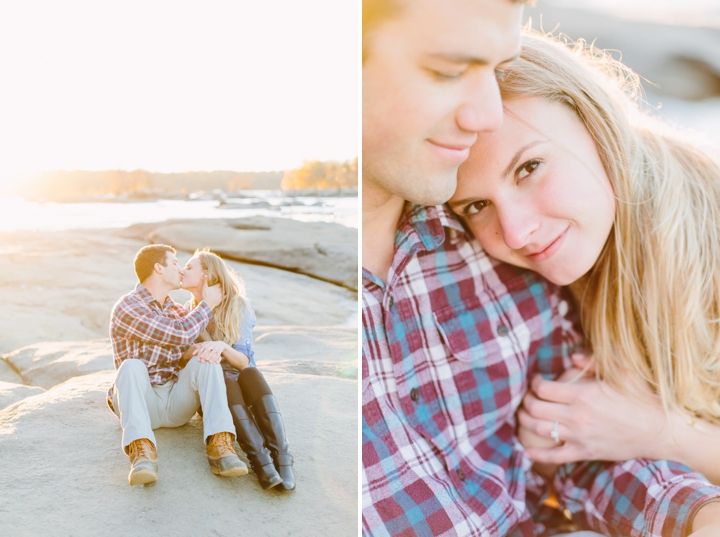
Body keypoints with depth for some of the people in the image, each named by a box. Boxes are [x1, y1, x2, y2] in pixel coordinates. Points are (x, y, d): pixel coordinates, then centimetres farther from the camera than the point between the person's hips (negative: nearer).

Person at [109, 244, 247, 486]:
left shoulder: (175, 309, 14)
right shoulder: (127, 307, -8)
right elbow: (180, 334, -18)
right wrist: (208, 304, -3)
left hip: (177, 402, 5)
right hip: (139, 403, -5)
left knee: (205, 361, -21)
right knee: (132, 366, -33)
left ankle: (219, 446, -37)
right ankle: (142, 450, -50)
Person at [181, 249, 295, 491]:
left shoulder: (238, 305, -4)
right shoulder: (186, 312, 5)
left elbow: (244, 362, -11)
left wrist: (222, 347, -32)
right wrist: (194, 351, -25)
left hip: (243, 387, 0)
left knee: (251, 373, -34)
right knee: (223, 380, -34)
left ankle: (281, 456, -49)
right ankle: (260, 460, -53)